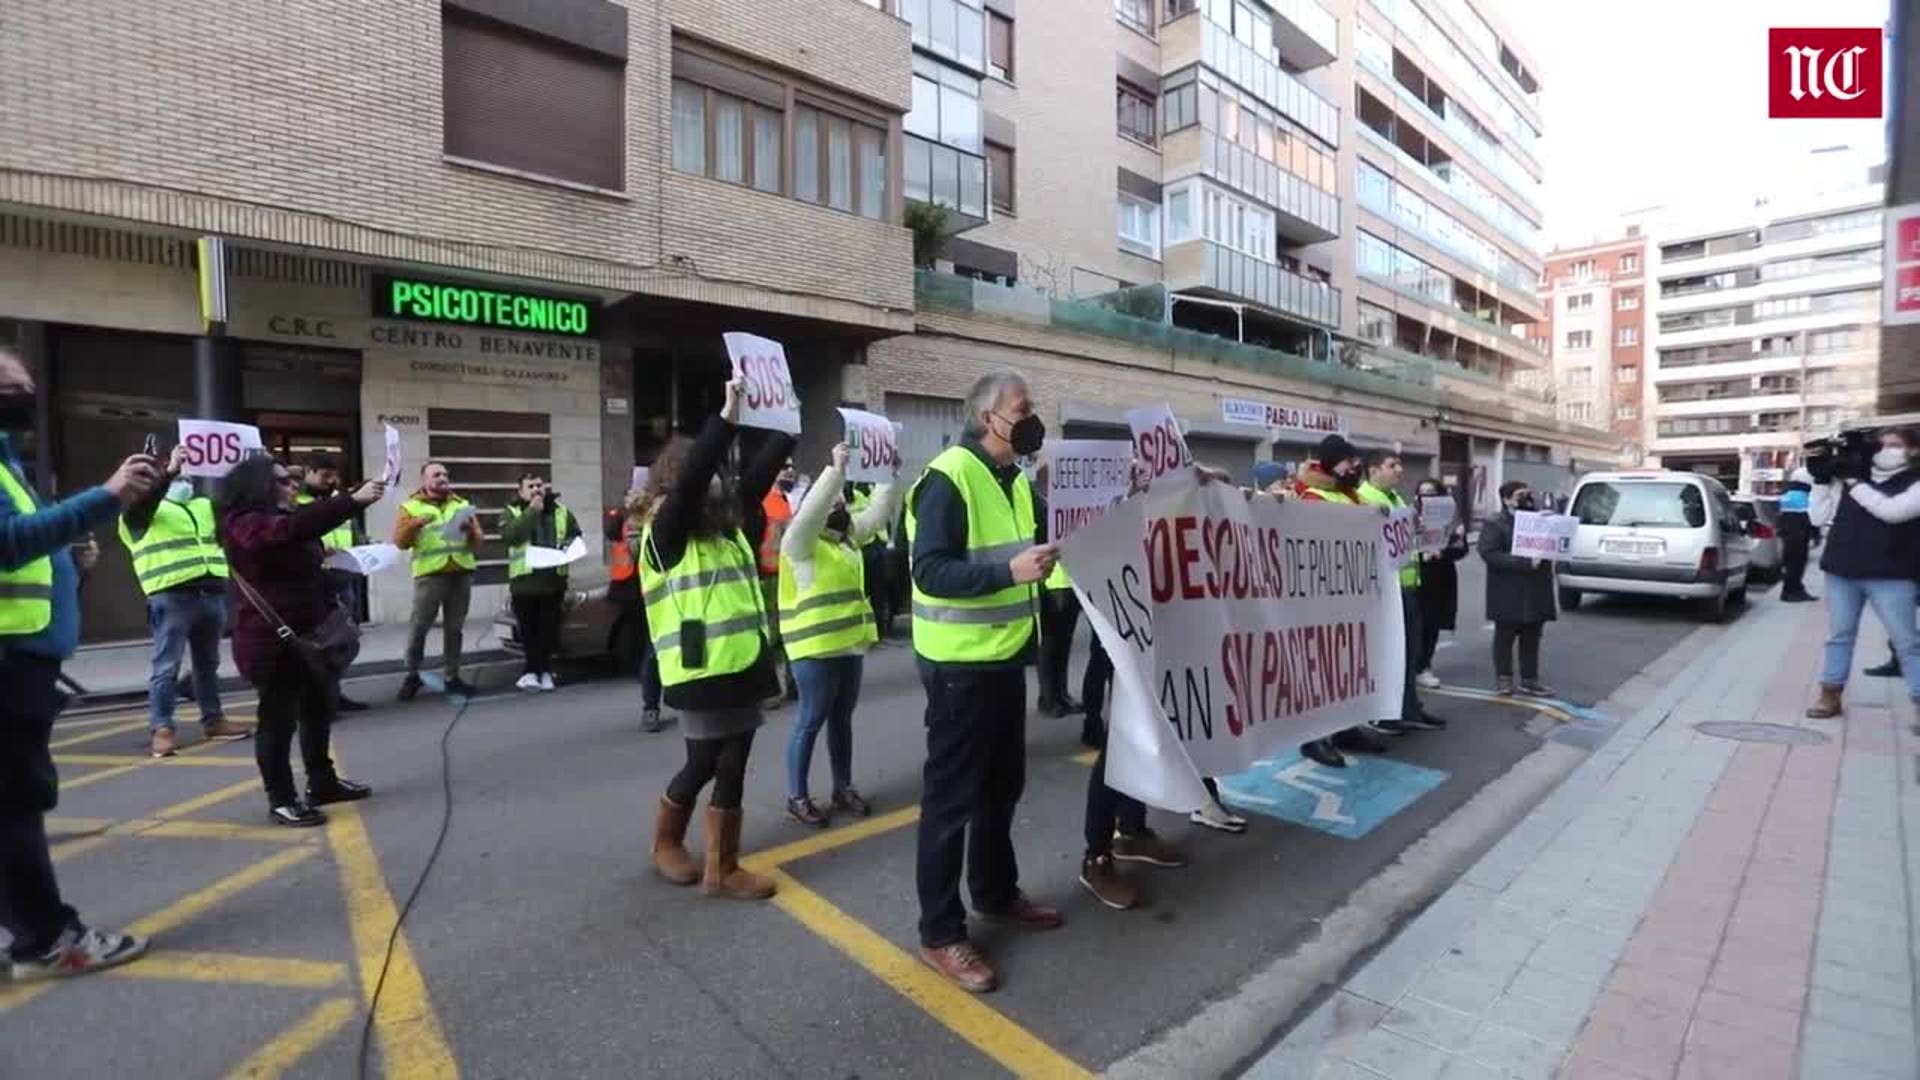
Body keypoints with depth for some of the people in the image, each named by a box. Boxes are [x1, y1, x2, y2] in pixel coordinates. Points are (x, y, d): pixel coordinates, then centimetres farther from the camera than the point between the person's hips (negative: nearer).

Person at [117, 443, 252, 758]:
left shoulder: (206, 507, 21)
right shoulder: (143, 514, 4)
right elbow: (143, 500, -17)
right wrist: (170, 470, -27)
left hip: (212, 594, 5)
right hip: (172, 597, -5)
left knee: (208, 663, 13)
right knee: (167, 666, -4)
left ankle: (213, 720, 20)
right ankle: (160, 729, 0)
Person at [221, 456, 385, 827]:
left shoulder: (284, 516, 17)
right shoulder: (245, 523, -15)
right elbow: (296, 528, -35)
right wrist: (355, 500, -39)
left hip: (308, 634, 10)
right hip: (272, 640, -10)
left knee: (319, 708, 16)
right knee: (279, 718, -2)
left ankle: (323, 782, 29)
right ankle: (281, 800, 8)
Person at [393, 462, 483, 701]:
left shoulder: (462, 505, 17)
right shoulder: (411, 507, 9)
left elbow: (478, 542, 12)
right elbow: (399, 542, 0)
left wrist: (471, 530, -9)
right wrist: (415, 525, -16)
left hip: (461, 574, 2)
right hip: (430, 575, -2)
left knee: (454, 629, 6)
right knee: (418, 627, -3)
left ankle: (452, 678, 12)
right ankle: (412, 675, 14)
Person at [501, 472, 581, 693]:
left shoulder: (561, 510, 12)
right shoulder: (511, 512, 5)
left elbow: (576, 535, 17)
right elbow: (509, 535, -15)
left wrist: (568, 546, -6)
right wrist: (532, 511, -16)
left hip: (554, 579, 2)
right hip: (525, 580, -2)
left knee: (549, 629, 3)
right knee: (529, 630, 1)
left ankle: (536, 670, 14)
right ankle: (535, 670, 10)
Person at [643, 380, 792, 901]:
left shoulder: (731, 527, 10)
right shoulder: (665, 534, -7)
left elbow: (758, 477, 3)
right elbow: (690, 477, -22)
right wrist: (727, 416, -27)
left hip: (743, 665, 6)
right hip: (700, 671, -6)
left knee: (732, 769, 10)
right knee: (702, 766, 8)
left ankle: (723, 869, 23)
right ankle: (666, 842, 35)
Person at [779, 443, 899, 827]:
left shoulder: (850, 534, 14)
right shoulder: (801, 539, -9)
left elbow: (878, 512, 17)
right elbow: (810, 509, -26)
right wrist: (836, 468, -29)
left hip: (850, 643, 8)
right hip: (816, 647, -8)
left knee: (842, 718, 16)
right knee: (811, 721, 0)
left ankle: (843, 788, 27)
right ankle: (797, 797, 11)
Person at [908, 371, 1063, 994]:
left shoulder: (1016, 482, 10)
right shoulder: (948, 477, -17)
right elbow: (930, 571, -25)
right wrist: (1011, 571, -33)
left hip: (1006, 656, 9)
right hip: (959, 664, -9)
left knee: (1002, 785, 20)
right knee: (951, 796, 1)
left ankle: (996, 893, 39)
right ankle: (940, 934, 15)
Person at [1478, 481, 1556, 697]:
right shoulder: (1494, 525, -5)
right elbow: (1490, 554, -18)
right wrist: (1525, 563, -24)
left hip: (1535, 593, 6)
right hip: (1509, 595, -6)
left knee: (1531, 639, 10)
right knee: (1505, 637, 3)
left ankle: (1530, 680, 17)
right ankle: (1503, 678, 12)